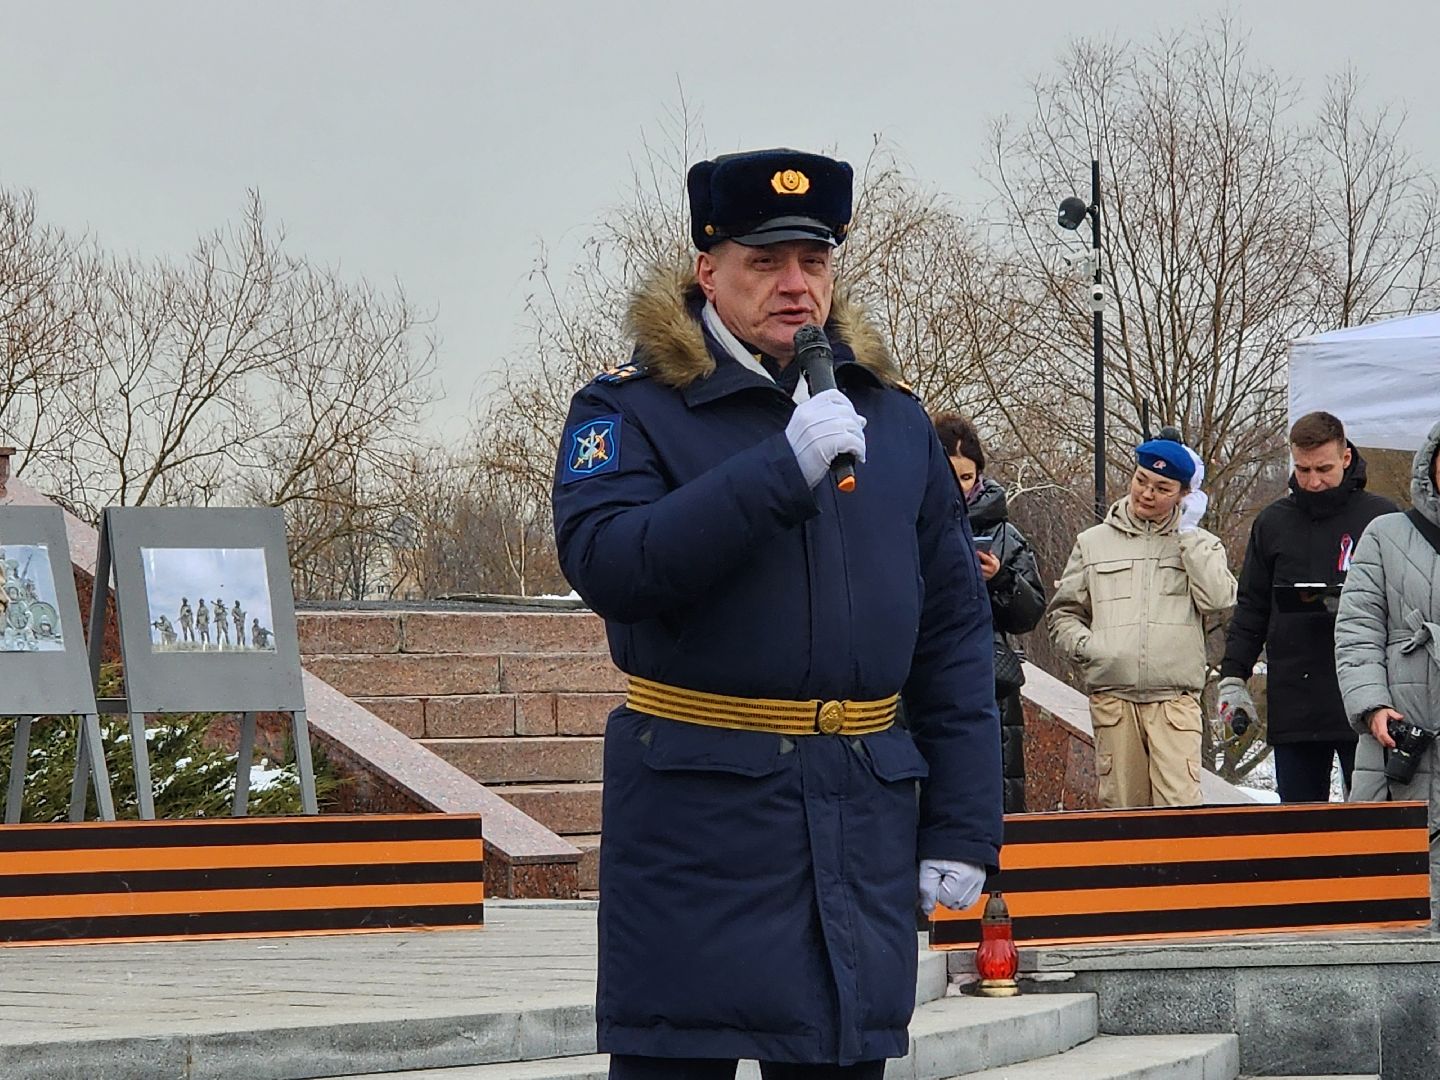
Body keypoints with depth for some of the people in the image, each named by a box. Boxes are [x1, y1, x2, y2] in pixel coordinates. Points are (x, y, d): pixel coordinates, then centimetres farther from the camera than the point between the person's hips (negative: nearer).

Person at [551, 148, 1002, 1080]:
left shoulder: (894, 419, 13)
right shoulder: (632, 410, 0)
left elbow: (955, 638, 12)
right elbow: (605, 565, -20)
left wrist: (965, 827, 5)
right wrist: (783, 468, -23)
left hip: (862, 827, 4)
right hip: (695, 818, -4)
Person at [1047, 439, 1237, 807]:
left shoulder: (1199, 544, 14)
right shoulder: (1093, 543, 15)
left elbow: (1218, 598, -5)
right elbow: (1064, 612, 18)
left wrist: (1188, 533, -1)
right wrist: (1085, 645, -2)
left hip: (1175, 698, -1)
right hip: (1112, 697, 2)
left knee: (1180, 805, -15)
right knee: (1119, 805, 0)